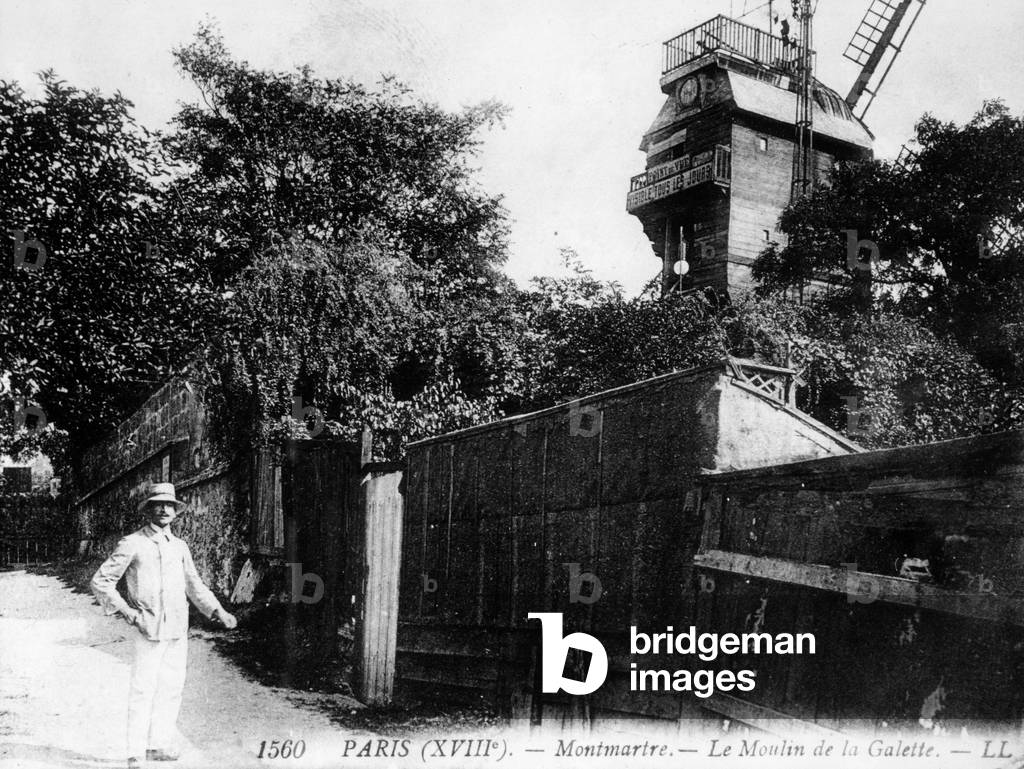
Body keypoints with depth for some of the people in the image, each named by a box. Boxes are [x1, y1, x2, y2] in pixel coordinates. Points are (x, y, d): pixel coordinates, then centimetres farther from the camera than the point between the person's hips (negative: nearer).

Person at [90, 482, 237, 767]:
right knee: (143, 690, -6)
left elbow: (194, 585, 22)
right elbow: (100, 581, -1)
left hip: (178, 629, 6)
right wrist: (126, 611, -9)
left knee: (171, 689, 8)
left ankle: (159, 745, 19)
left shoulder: (180, 547, 14)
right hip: (150, 629, -6)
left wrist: (218, 611, 12)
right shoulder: (132, 544, -3)